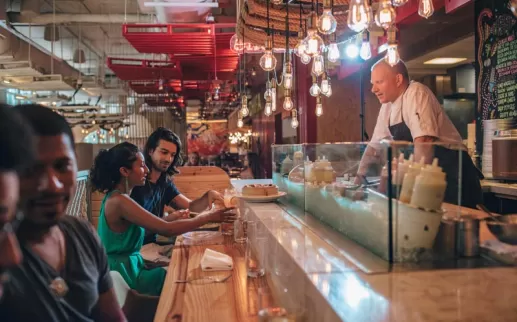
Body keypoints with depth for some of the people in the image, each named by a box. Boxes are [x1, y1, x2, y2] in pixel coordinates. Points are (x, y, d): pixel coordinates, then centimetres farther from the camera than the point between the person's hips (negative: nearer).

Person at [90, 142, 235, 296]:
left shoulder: (115, 197, 7)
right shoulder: (119, 201, -23)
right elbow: (166, 229, -27)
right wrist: (209, 217, -20)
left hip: (128, 267, 9)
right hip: (123, 274, -9)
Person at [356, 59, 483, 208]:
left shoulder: (416, 92, -17)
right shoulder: (387, 106, 8)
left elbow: (424, 142, -28)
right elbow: (374, 146, 17)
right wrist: (358, 178, 13)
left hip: (451, 173, -7)